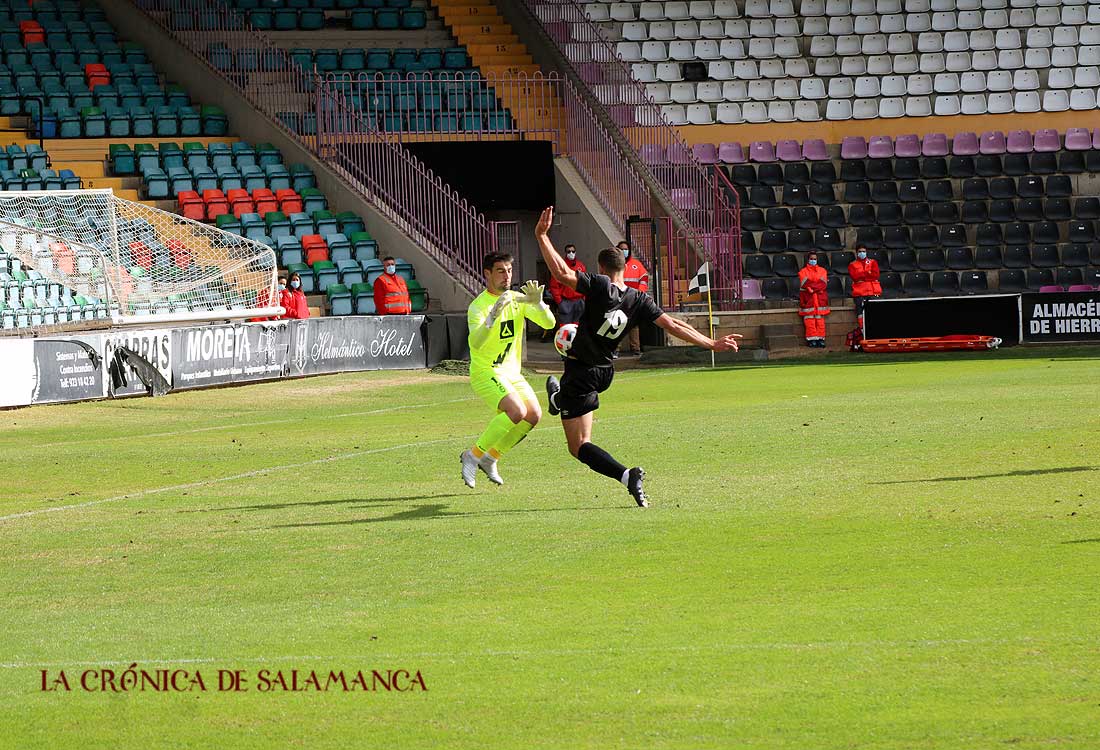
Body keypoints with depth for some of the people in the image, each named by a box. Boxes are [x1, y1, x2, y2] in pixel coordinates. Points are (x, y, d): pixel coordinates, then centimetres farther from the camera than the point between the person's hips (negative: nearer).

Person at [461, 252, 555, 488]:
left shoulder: (518, 300, 4)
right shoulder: (478, 307, -16)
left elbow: (548, 323, -4)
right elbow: (476, 343, -32)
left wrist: (537, 303, -23)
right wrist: (493, 316, -46)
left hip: (512, 372, 7)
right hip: (485, 372, -7)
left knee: (534, 415, -6)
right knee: (516, 411, -26)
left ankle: (490, 458, 10)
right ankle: (473, 455, -12)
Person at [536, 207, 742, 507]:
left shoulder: (599, 285, -19)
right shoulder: (639, 300, -5)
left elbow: (562, 273, -31)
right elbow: (673, 326, -9)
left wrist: (542, 237, -26)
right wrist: (713, 344, -3)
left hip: (581, 374, -7)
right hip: (605, 372, 7)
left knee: (579, 446, -7)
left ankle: (627, 476, -29)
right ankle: (558, 399, 75)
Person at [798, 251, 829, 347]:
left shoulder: (822, 270, 17)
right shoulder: (803, 272, 11)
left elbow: (823, 284, 1)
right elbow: (805, 284, -6)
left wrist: (812, 287, -11)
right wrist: (817, 285, -10)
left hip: (820, 298, 2)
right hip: (808, 299, -2)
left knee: (820, 319, -5)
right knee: (809, 319, -10)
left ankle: (820, 339, -6)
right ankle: (811, 339, -11)